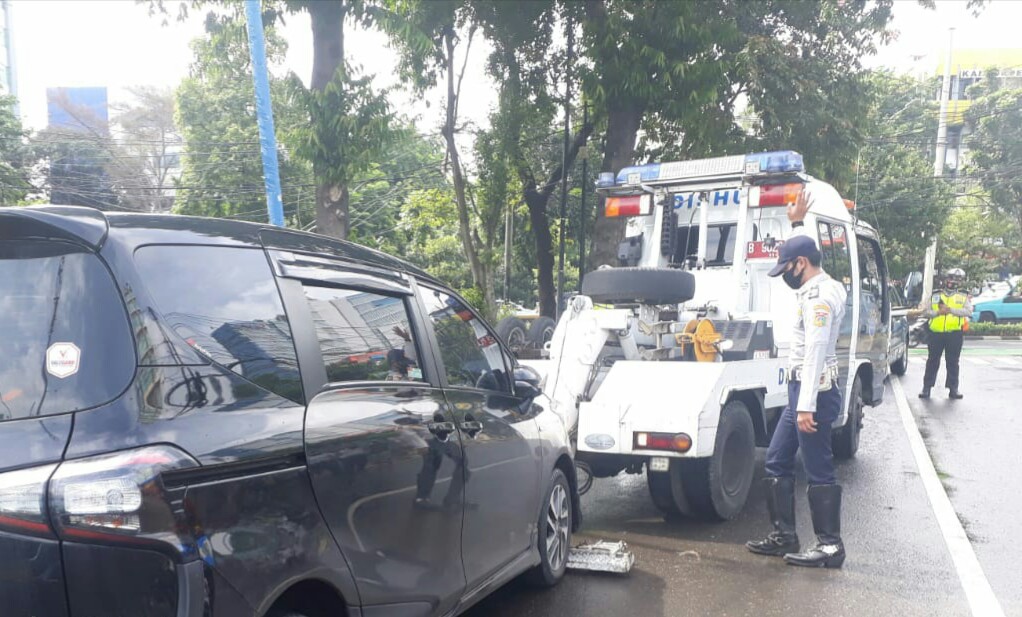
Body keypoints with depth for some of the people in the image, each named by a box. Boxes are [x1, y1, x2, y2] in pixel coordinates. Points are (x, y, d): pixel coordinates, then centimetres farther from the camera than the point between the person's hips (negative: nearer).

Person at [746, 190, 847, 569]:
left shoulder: (819, 296, -17)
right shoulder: (818, 288, 14)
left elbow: (815, 352, -24)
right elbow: (803, 252, 38)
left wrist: (806, 405, -27)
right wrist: (797, 224, 39)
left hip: (814, 391, -11)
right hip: (803, 389, 11)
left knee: (819, 470, -4)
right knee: (777, 462, 13)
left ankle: (830, 546, 6)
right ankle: (784, 536, 19)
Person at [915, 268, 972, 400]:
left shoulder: (963, 297, 9)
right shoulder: (935, 296, 13)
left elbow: (969, 311, -7)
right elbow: (926, 311, 6)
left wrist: (950, 310, -16)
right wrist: (938, 312, -13)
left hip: (954, 334, -1)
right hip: (935, 333, 1)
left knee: (953, 362, 4)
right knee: (932, 361, 4)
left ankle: (953, 388, 11)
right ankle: (927, 388, 7)